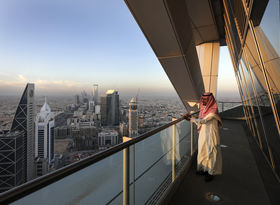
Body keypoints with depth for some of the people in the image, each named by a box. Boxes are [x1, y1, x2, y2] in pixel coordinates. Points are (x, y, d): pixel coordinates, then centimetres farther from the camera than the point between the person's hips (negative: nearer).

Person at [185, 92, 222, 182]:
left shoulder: (213, 111, -18)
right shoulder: (203, 109, 5)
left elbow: (203, 121, -23)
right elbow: (199, 121, 10)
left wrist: (191, 118, -17)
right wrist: (191, 117, -2)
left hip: (210, 135, -7)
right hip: (202, 134, 7)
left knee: (210, 153, 5)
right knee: (202, 152, 17)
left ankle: (211, 172, 22)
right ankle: (203, 169, 35)